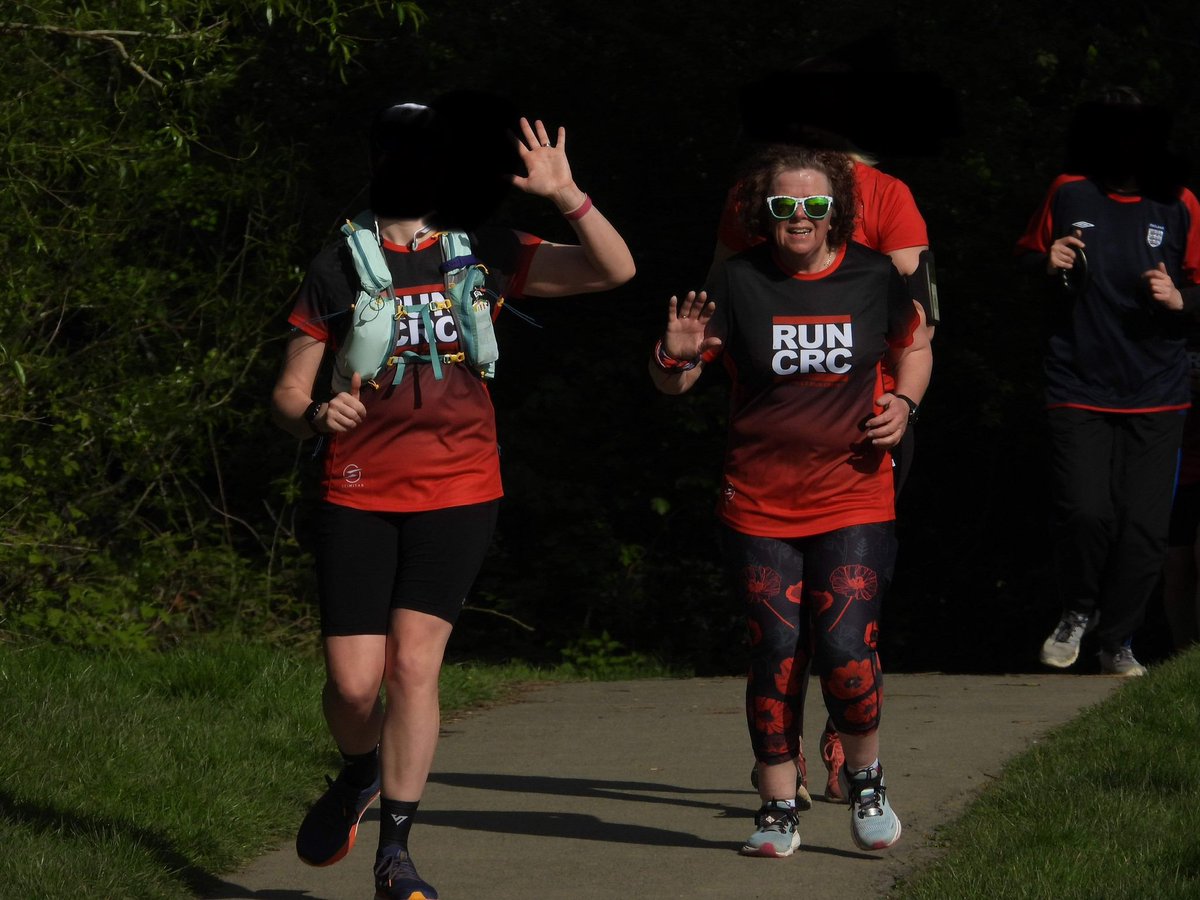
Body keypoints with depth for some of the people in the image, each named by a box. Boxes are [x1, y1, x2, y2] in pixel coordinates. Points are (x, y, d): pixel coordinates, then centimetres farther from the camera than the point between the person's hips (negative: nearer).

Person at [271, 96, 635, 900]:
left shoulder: (485, 256, 5)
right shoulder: (338, 268, 4)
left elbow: (615, 270, -1)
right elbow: (290, 394, 7)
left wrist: (567, 196, -15)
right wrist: (317, 413, -16)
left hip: (456, 493, 0)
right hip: (358, 495, 0)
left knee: (413, 661, -12)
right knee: (354, 680, -6)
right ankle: (358, 777, 30)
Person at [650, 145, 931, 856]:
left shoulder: (873, 278, 1)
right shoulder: (738, 283, -3)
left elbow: (914, 347, 20)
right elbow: (674, 383, 1)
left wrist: (903, 404, 1)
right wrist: (678, 356, -22)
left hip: (854, 499, 0)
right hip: (759, 505, 0)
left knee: (846, 647, -11)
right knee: (776, 652, -1)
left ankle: (866, 779, 14)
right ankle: (778, 810, 12)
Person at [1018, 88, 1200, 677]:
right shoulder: (1069, 194, 1)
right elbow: (1026, 255, 17)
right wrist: (1047, 263, -5)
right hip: (1079, 388, -1)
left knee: (1144, 527, -2)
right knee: (1085, 512, -14)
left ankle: (1118, 643, 17)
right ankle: (1077, 613, 15)